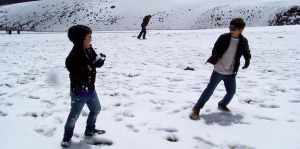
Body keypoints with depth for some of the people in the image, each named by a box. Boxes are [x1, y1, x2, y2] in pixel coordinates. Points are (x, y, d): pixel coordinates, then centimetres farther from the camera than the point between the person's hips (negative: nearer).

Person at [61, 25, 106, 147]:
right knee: (74, 116, 5)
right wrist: (89, 67, -34)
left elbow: (97, 64, 5)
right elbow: (75, 75, -32)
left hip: (91, 89, 8)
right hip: (79, 92, -8)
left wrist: (101, 60, -18)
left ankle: (90, 130, 45)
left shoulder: (90, 50, -2)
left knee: (96, 109, 23)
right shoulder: (73, 57, -26)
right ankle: (67, 137, 27)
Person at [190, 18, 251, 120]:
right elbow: (215, 49, 1)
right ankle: (196, 109, 3)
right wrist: (216, 54, -19)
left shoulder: (243, 41, 0)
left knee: (231, 92, 14)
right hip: (218, 71, -4)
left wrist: (247, 59, 0)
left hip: (231, 73, 4)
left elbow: (246, 52, 18)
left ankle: (222, 105, 42)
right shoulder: (224, 38, -9)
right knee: (209, 90, -6)